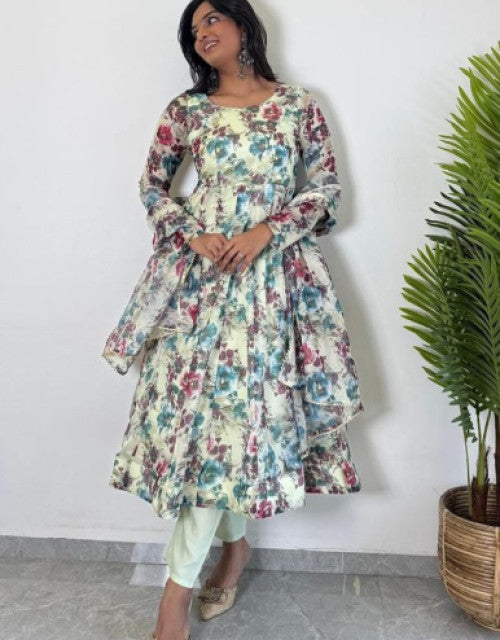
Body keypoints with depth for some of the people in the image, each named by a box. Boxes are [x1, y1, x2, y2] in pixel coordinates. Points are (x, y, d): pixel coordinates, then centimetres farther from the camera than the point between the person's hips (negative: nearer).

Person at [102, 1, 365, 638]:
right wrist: (194, 237, -7)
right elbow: (152, 185, 11)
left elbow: (326, 188, 4)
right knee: (200, 400, -2)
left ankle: (178, 588, 8)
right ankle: (234, 544, 22)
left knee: (234, 400, -5)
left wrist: (265, 233, -11)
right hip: (198, 271, 2)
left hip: (270, 272, -1)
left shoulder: (298, 104, 7)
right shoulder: (186, 108, 10)